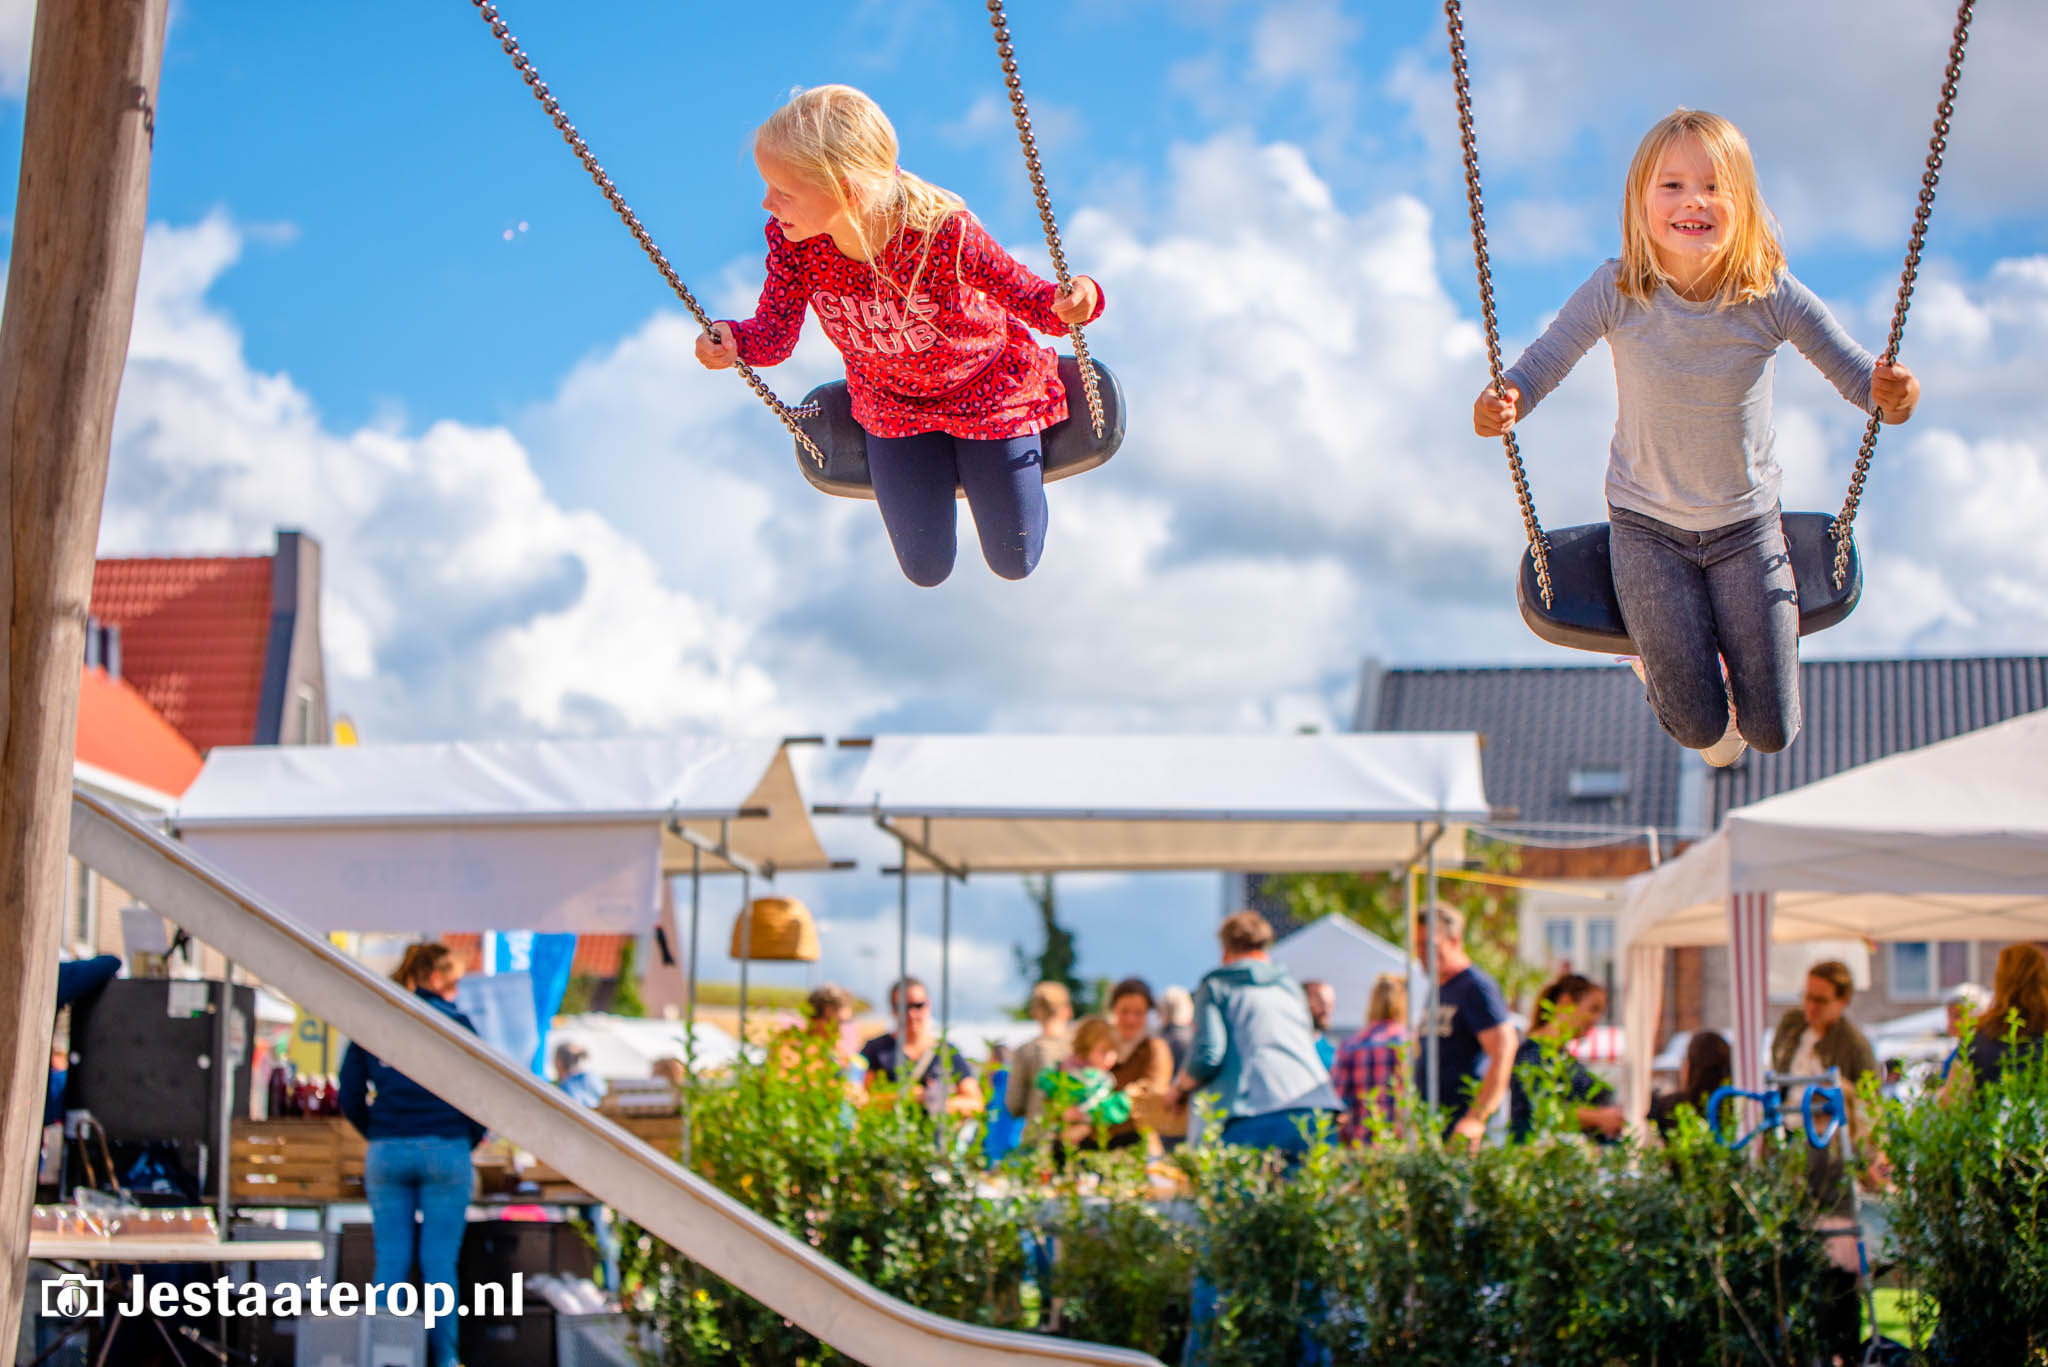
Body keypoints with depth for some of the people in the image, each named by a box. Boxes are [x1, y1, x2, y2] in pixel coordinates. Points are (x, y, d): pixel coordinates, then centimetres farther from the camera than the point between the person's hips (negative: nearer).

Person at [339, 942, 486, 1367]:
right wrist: (467, 1143, 12)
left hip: (385, 1153, 3)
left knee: (390, 1261, 7)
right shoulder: (454, 1022, -1)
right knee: (440, 1263, 3)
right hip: (445, 1150, -3)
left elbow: (350, 1099, 8)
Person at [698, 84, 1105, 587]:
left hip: (986, 390, -3)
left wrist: (1074, 302, -52)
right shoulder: (792, 243, -27)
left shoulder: (943, 233, -39)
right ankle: (941, 459, 40)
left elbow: (1027, 296, -29)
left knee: (1014, 562, 7)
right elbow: (774, 334, -18)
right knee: (927, 569, 9)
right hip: (891, 404, 3)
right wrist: (733, 341, -42)